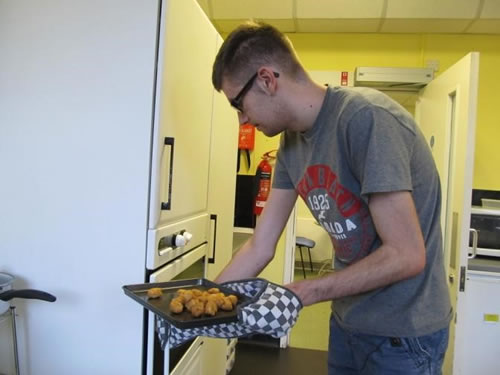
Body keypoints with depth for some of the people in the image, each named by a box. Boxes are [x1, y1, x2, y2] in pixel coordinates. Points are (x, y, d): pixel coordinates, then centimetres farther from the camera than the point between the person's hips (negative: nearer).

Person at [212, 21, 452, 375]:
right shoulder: (291, 142, -1)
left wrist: (303, 293, -22)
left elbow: (405, 256, -25)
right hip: (347, 323, 7)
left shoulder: (366, 119, -24)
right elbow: (260, 248, 1)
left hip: (403, 332, -7)